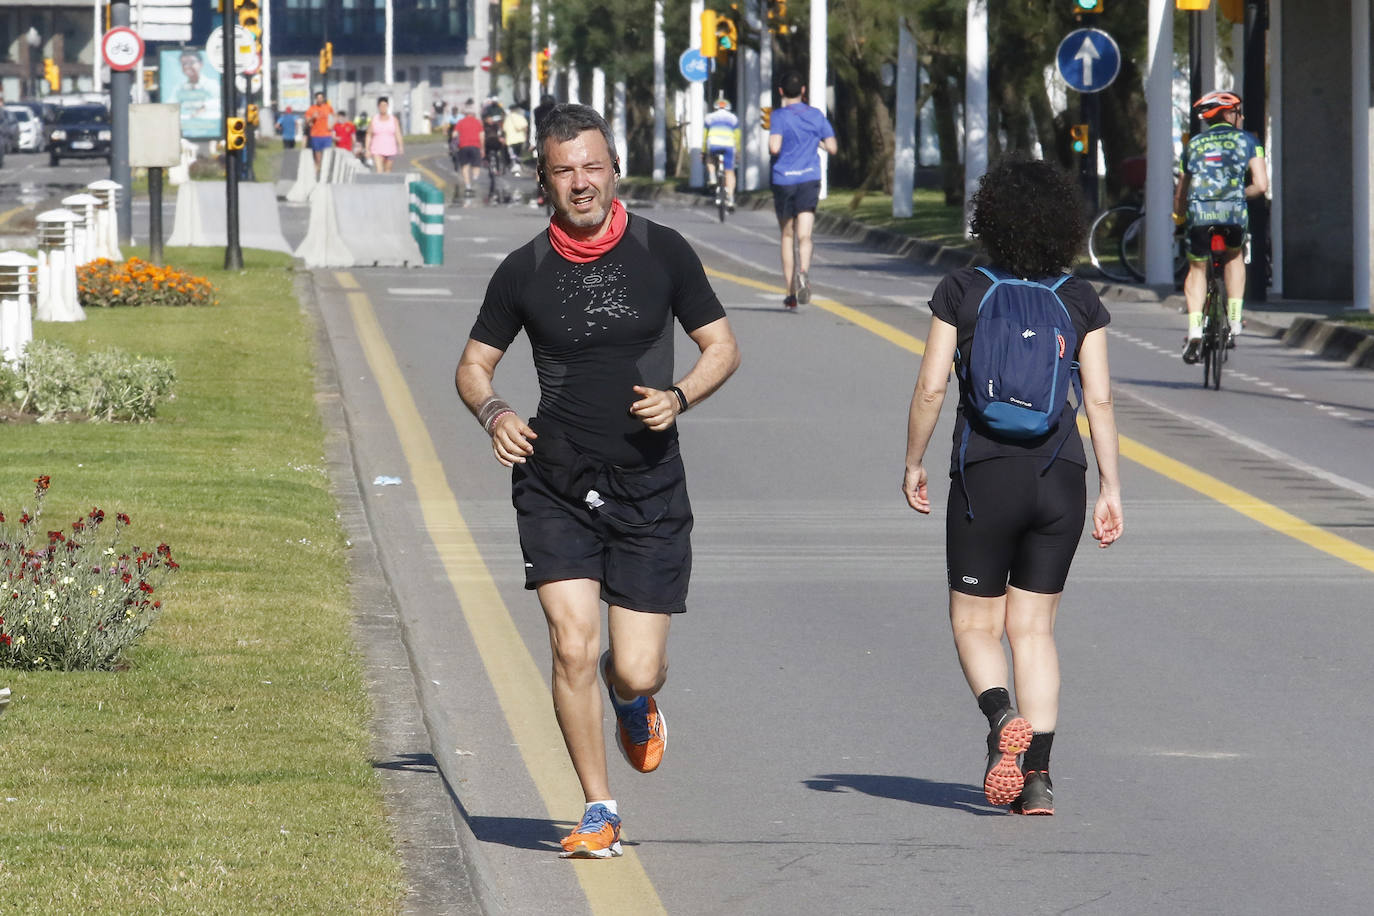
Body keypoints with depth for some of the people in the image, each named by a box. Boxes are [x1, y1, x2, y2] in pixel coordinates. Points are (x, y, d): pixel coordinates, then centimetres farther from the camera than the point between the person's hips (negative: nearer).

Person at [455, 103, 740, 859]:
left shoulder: (663, 253, -1)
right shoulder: (523, 271, 0)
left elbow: (722, 347, 6)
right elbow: (474, 363, 11)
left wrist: (679, 397, -13)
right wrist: (493, 413, -11)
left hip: (649, 487, 0)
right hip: (555, 487, 0)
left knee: (637, 671, -2)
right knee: (573, 648, -13)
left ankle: (632, 700, 38)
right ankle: (599, 811, 4)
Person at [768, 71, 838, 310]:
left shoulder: (780, 116, -5)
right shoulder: (816, 115, 6)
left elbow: (774, 147, -19)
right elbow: (832, 148, 6)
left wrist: (770, 147, 4)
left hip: (784, 181, -1)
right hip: (810, 179, 1)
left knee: (787, 235, 13)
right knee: (804, 235, -7)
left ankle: (791, 294, 16)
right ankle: (803, 271, -39)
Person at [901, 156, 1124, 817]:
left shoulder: (960, 292, -5)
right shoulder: (1080, 301, 1)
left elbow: (930, 389, -6)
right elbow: (1099, 399, -2)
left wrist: (913, 464, 8)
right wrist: (1111, 487, 3)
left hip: (985, 477, -2)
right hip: (1060, 478, 2)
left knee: (975, 624, 11)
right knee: (1033, 627, 11)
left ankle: (1003, 717, -19)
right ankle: (1038, 774, 0)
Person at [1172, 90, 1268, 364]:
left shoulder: (1194, 144, 21)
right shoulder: (1247, 141, 13)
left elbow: (1181, 190, 23)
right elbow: (1261, 185, 2)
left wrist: (1179, 216, 42)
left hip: (1199, 211, 1)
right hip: (1234, 213, -1)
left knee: (1197, 269, 17)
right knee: (1233, 258, 28)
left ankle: (1194, 331, -2)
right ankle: (1234, 320, 16)